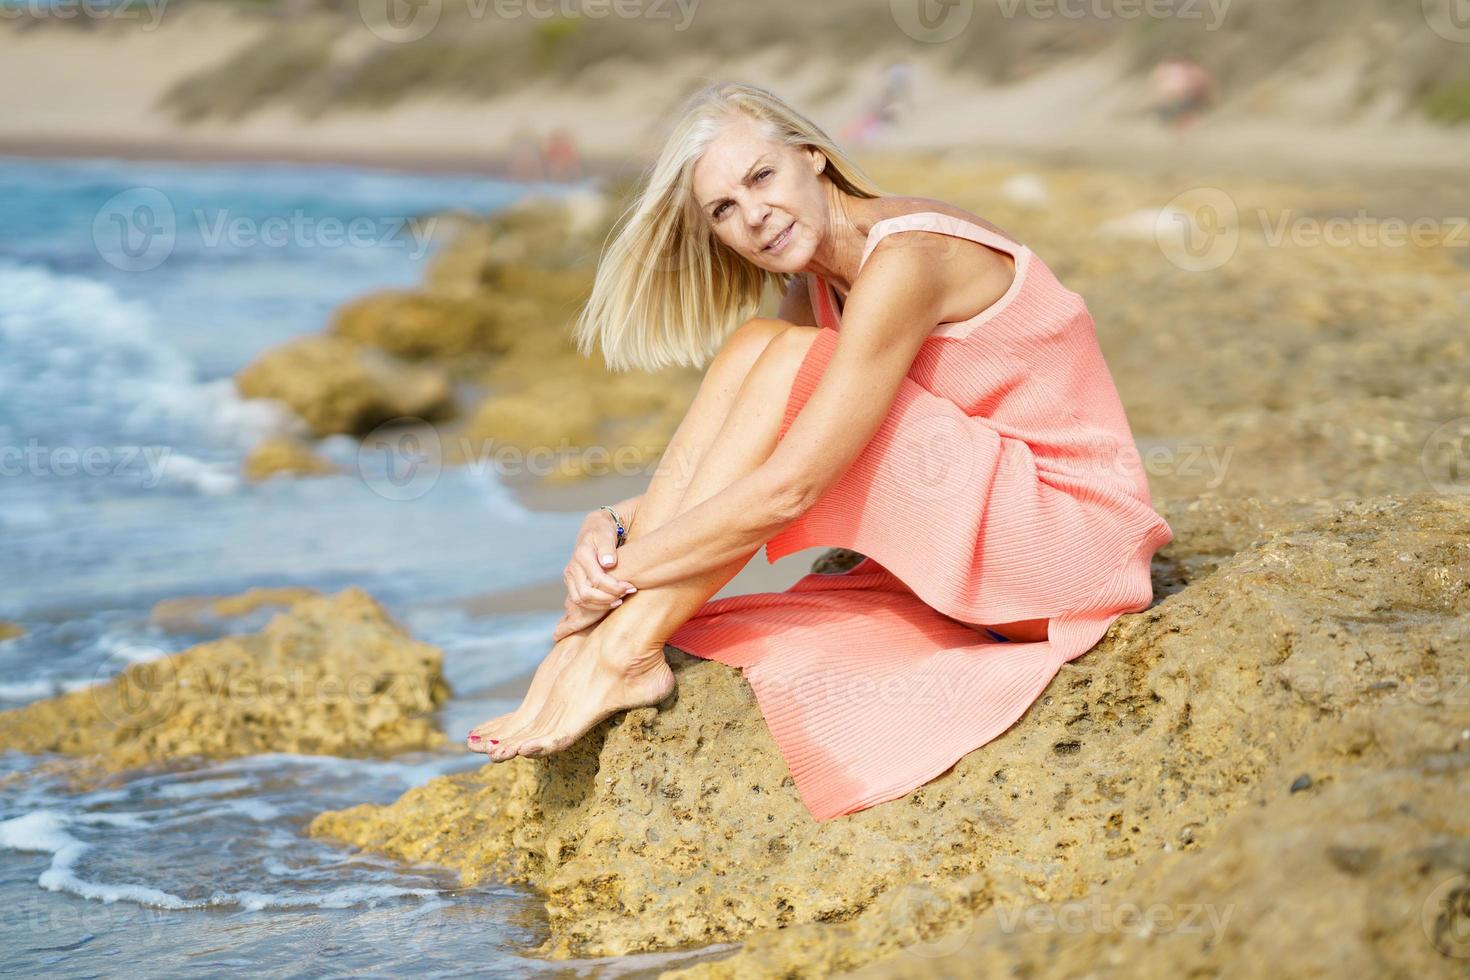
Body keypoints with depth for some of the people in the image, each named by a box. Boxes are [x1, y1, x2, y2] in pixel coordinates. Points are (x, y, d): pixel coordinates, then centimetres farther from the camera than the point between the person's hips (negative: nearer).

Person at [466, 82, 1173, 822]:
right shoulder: (818, 284, 6)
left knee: (795, 362, -20)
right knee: (751, 345, -5)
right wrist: (620, 526, -12)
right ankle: (580, 647, -12)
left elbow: (788, 487, -25)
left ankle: (626, 651, -17)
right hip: (983, 552, 8)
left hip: (1070, 545, -8)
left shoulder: (903, 261, -22)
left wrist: (626, 569, -18)